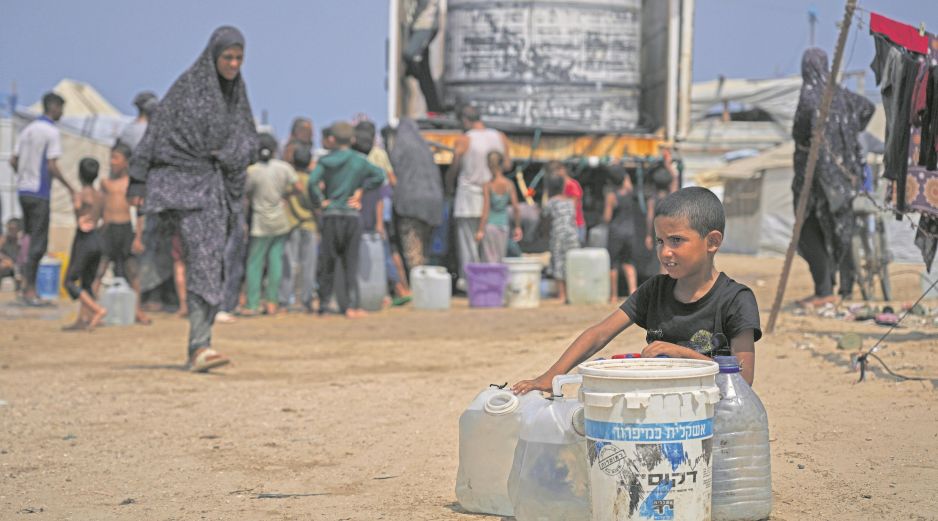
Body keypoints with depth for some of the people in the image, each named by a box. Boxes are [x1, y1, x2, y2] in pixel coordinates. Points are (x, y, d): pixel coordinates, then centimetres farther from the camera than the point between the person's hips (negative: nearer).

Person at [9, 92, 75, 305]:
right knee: (38, 243, -3)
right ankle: (29, 290, -3)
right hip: (39, 193, -8)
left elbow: (13, 161, 12)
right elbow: (52, 166, -18)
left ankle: (26, 283, 14)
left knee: (29, 238, 15)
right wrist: (69, 188, -8)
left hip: (23, 190, 8)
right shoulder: (52, 132, -11)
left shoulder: (28, 130, 12)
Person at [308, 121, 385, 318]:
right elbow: (379, 175, -3)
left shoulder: (326, 161, -1)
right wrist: (360, 189, 3)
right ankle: (352, 307, -3)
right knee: (351, 263, 4)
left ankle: (323, 304, 10)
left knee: (327, 261, 9)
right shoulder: (359, 161, 1)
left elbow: (312, 182, -15)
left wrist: (320, 201, -2)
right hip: (352, 215, 0)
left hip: (331, 215, 0)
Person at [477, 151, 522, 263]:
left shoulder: (488, 186, -11)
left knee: (489, 259, 1)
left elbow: (485, 210, -13)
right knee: (499, 260, 13)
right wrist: (517, 227, 7)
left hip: (489, 225, -3)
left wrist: (480, 230, -10)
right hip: (504, 225, 3)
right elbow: (516, 208, -2)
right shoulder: (509, 184, -3)